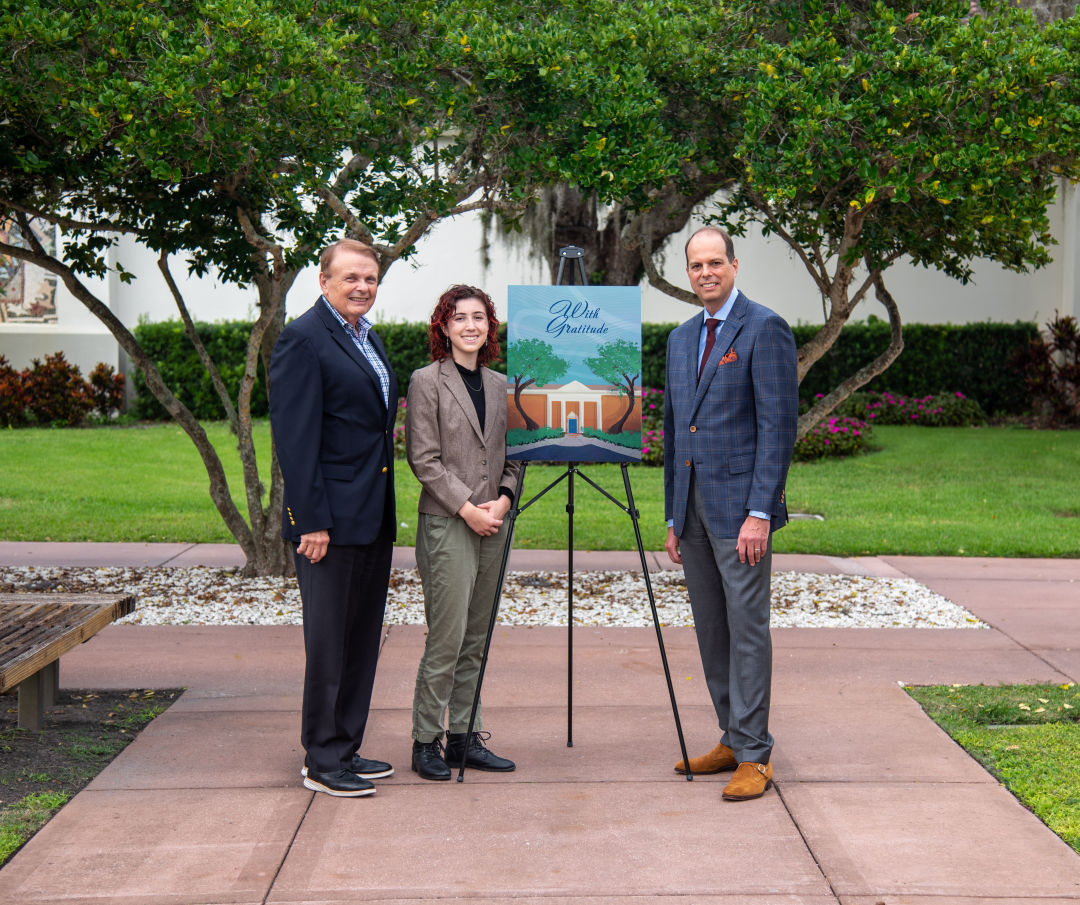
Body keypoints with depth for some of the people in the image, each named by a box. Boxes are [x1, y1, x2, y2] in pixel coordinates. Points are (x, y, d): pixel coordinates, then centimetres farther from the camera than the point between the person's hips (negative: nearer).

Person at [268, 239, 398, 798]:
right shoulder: (303, 339, -11)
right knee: (329, 642, -1)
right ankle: (322, 762, 8)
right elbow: (295, 437, -16)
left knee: (362, 640, 13)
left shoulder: (368, 338, 17)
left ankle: (346, 749, 23)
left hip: (373, 519, 9)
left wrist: (387, 509, 18)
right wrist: (312, 520, -20)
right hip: (331, 520, -9)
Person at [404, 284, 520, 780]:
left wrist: (503, 499, -2)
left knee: (475, 639, 9)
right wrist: (467, 508, -13)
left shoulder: (500, 386, 13)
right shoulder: (426, 381, -4)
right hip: (445, 523, -6)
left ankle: (464, 737, 16)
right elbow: (423, 458, -9)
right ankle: (426, 743, 3)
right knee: (446, 638, -7)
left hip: (492, 523, 6)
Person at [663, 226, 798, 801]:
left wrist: (759, 512, -19)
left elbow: (779, 426, -13)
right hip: (693, 505, 8)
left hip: (740, 506, -8)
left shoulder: (765, 329, -7)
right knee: (710, 629, 11)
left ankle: (754, 757, -1)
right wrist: (673, 516, 17)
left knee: (747, 627, -6)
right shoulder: (681, 339, 16)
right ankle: (732, 741, 20)